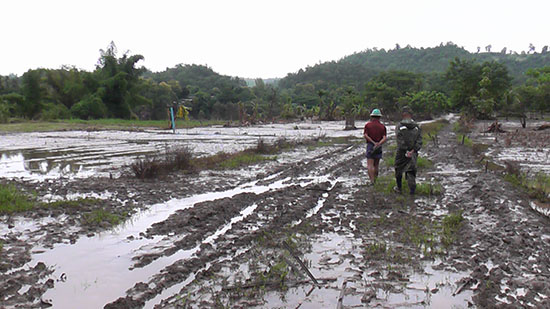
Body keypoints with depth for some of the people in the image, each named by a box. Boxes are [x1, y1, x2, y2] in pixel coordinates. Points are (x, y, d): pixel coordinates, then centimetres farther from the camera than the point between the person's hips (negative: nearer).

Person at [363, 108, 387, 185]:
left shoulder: (367, 125, 0)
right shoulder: (382, 126, 3)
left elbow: (365, 135, -12)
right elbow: (385, 138, -10)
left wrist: (374, 143, -12)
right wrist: (378, 143, -19)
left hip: (370, 146, -3)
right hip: (379, 147, 3)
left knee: (370, 165, -6)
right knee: (376, 165, 16)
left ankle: (372, 180, -19)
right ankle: (375, 179, 26)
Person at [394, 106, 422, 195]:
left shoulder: (399, 126, -10)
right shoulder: (417, 127, 1)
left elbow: (400, 141, -17)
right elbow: (419, 141, -6)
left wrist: (406, 152, -13)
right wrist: (412, 151, -11)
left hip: (401, 153, -2)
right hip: (413, 153, 2)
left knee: (399, 170, 16)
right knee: (411, 171, 9)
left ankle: (398, 187, 28)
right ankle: (412, 189, -2)